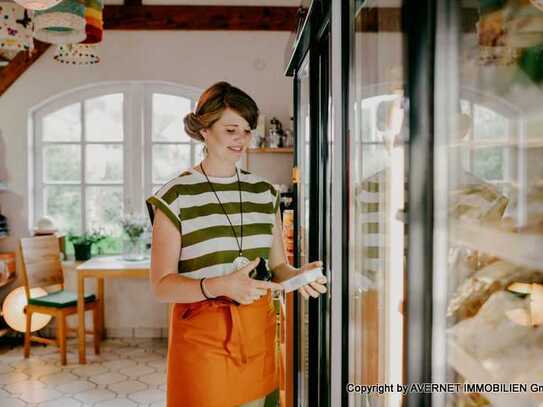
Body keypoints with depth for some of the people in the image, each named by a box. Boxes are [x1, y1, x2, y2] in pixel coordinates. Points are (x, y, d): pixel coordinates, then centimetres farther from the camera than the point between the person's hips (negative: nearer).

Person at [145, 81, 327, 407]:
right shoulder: (175, 196, -9)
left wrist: (299, 275, -14)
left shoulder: (265, 192, 6)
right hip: (201, 334, -4)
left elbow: (278, 265, 9)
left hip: (258, 331, 4)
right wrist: (220, 286, -28)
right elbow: (162, 285, -11)